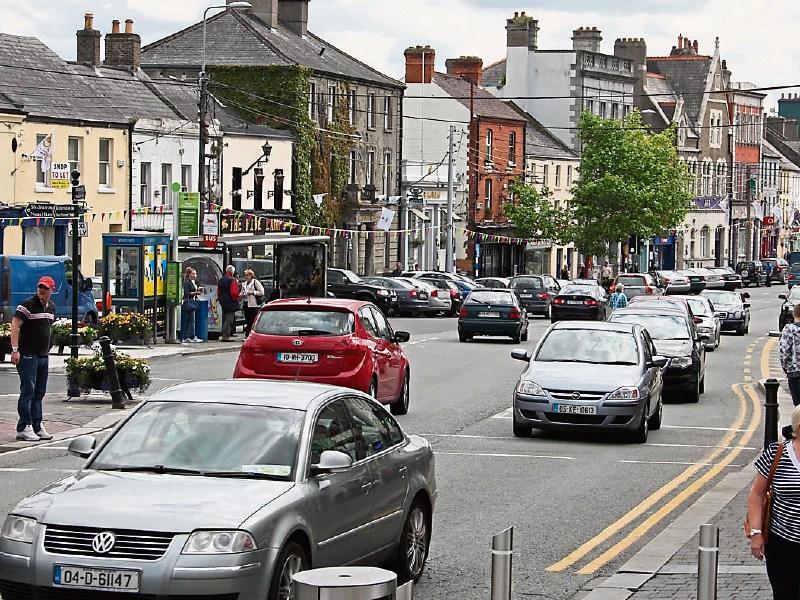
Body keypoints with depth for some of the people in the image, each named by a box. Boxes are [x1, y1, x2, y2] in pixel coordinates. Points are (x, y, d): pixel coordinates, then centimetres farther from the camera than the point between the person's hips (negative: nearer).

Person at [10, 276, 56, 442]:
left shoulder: (51, 307, 12)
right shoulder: (27, 305, -11)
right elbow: (15, 326, -17)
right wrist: (15, 350, -24)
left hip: (43, 355, 8)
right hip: (28, 355, -8)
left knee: (39, 393, 10)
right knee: (28, 391, -8)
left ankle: (37, 426, 15)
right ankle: (24, 428, -6)